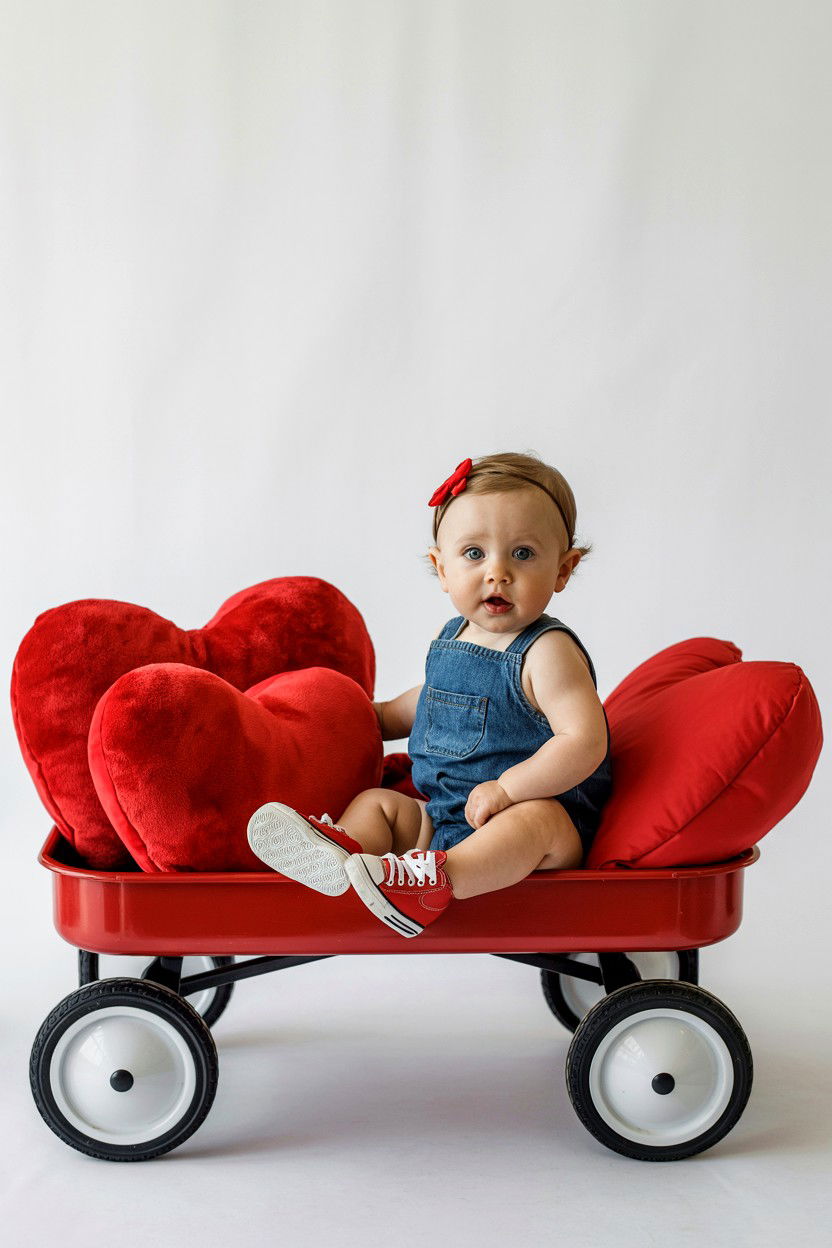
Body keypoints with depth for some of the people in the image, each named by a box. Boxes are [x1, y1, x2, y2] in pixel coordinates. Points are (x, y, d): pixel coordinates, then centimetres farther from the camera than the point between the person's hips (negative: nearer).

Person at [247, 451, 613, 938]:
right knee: (376, 800, -3)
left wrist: (507, 787, -28)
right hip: (442, 814, 8)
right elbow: (428, 702, 33)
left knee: (536, 819, -36)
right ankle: (341, 852, -35)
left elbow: (584, 741, -25)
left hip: (545, 813, -8)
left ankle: (434, 881, -58)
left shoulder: (547, 651, -13)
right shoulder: (450, 639, 11)